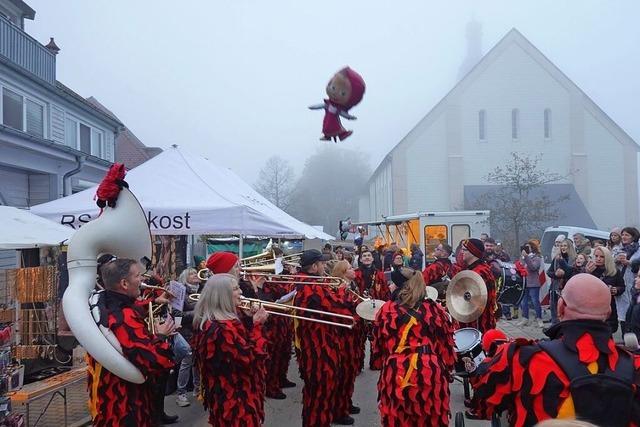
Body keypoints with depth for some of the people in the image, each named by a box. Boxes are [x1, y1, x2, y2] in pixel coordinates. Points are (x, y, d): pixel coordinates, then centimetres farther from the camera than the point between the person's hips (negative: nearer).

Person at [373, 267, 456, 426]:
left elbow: (377, 342, 9)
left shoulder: (387, 309, -3)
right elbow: (446, 344, 6)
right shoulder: (435, 309, 0)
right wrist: (447, 368, 19)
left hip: (396, 376, -1)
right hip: (430, 375, 1)